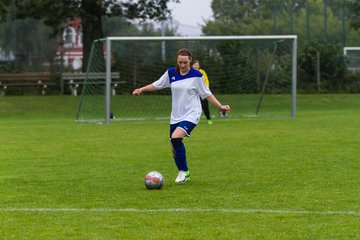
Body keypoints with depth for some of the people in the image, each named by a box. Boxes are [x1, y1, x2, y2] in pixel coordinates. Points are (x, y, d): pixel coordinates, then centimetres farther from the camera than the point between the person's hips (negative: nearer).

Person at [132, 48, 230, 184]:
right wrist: (141, 90, -1)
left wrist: (220, 106, -5)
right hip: (176, 116, 5)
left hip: (191, 115, -5)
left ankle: (184, 171, -12)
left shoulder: (196, 76, -7)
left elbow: (207, 94, 2)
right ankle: (183, 174, 27)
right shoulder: (171, 73, 2)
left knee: (176, 138, -27)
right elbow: (156, 85, 12)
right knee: (174, 148, 6)